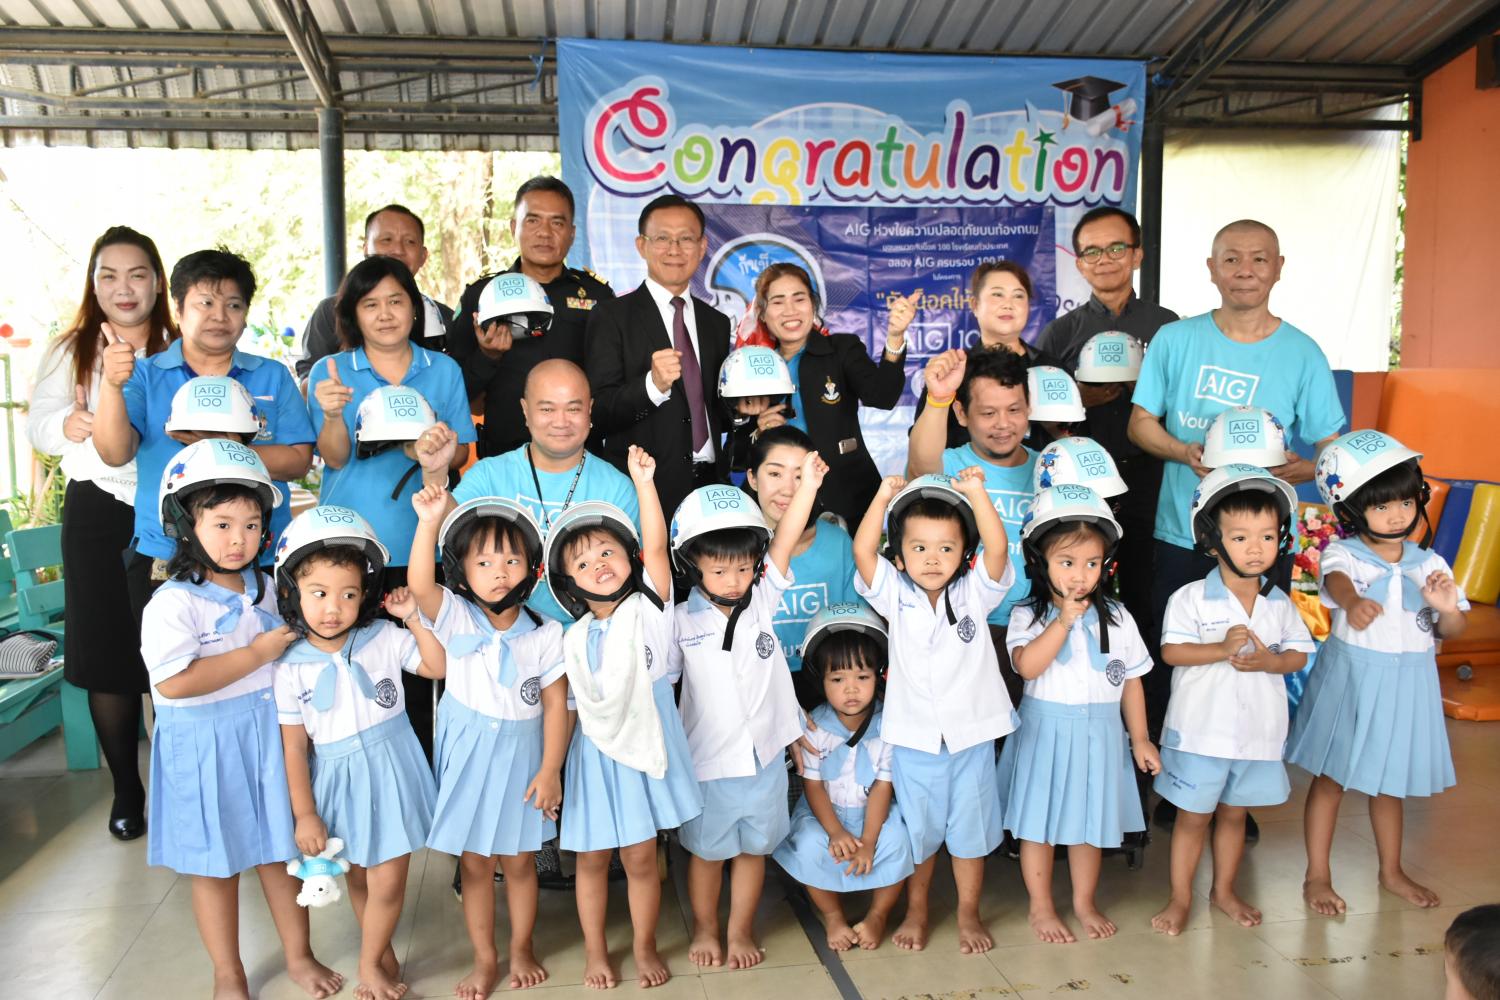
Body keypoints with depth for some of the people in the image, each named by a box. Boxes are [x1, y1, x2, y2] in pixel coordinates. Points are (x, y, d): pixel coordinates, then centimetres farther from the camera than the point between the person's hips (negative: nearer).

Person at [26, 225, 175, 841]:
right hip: (97, 512, 2)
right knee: (107, 654, 7)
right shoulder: (71, 351, 11)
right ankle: (126, 791, 22)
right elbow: (37, 426, 8)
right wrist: (66, 424, -14)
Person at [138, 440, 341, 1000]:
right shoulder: (173, 603, -16)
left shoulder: (264, 588, 5)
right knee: (216, 863, 10)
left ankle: (299, 955, 31)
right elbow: (173, 682, -27)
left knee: (280, 848, 14)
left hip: (269, 732, 5)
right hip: (204, 747, -5)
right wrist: (259, 652, -23)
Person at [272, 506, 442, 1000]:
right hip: (338, 779, 0)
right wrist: (305, 814, -5)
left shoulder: (384, 638, -8)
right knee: (357, 878, 17)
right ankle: (382, 955, 40)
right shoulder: (291, 666, -10)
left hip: (392, 771, 0)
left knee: (388, 882, 2)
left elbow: (438, 666, -3)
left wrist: (413, 617, -12)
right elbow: (294, 745, -7)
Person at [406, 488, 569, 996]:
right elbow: (418, 585, -31)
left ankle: (522, 949, 34)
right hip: (467, 758, 0)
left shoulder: (545, 634, -10)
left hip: (522, 758, 0)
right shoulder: (454, 618, -11)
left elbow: (556, 705, -6)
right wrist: (429, 521, -41)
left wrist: (550, 770, -9)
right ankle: (485, 959, 29)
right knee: (474, 863, 12)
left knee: (519, 860, 13)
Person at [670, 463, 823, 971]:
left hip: (765, 754, 2)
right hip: (710, 757, -2)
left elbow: (784, 543, -16)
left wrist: (808, 485, -24)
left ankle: (741, 931, 35)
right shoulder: (682, 622, -11)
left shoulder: (762, 601, -6)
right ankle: (705, 928, 38)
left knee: (753, 848, 16)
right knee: (707, 850, 16)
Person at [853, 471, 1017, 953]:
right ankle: (916, 913, 36)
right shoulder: (895, 597, -4)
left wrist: (976, 493, -28)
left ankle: (969, 915, 33)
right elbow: (862, 551, -18)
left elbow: (996, 548, -20)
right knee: (918, 831, 16)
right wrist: (884, 496, -23)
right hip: (913, 738, 0)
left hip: (971, 736, 0)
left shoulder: (974, 593, -4)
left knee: (970, 831, 14)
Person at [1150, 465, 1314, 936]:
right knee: (1193, 817, 8)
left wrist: (1267, 661, -18)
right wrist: (1222, 649, -28)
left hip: (1258, 731, 4)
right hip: (1200, 731, -4)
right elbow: (1171, 651, -16)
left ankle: (1224, 890, 37)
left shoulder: (1280, 603, 2)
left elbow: (1298, 654, 2)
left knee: (1234, 813, 19)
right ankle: (1180, 897, 22)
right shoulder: (1191, 598, -11)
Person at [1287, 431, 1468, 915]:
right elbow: (1338, 582, -36)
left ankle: (1391, 872, 37)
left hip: (1407, 684, 4)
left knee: (1390, 782, 18)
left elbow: (1451, 631, 5)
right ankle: (1317, 876, 19)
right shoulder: (1343, 554, -12)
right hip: (1352, 678, -4)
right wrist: (1353, 603, -59)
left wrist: (1448, 610, -19)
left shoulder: (1429, 563, 1)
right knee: (1330, 778, 7)